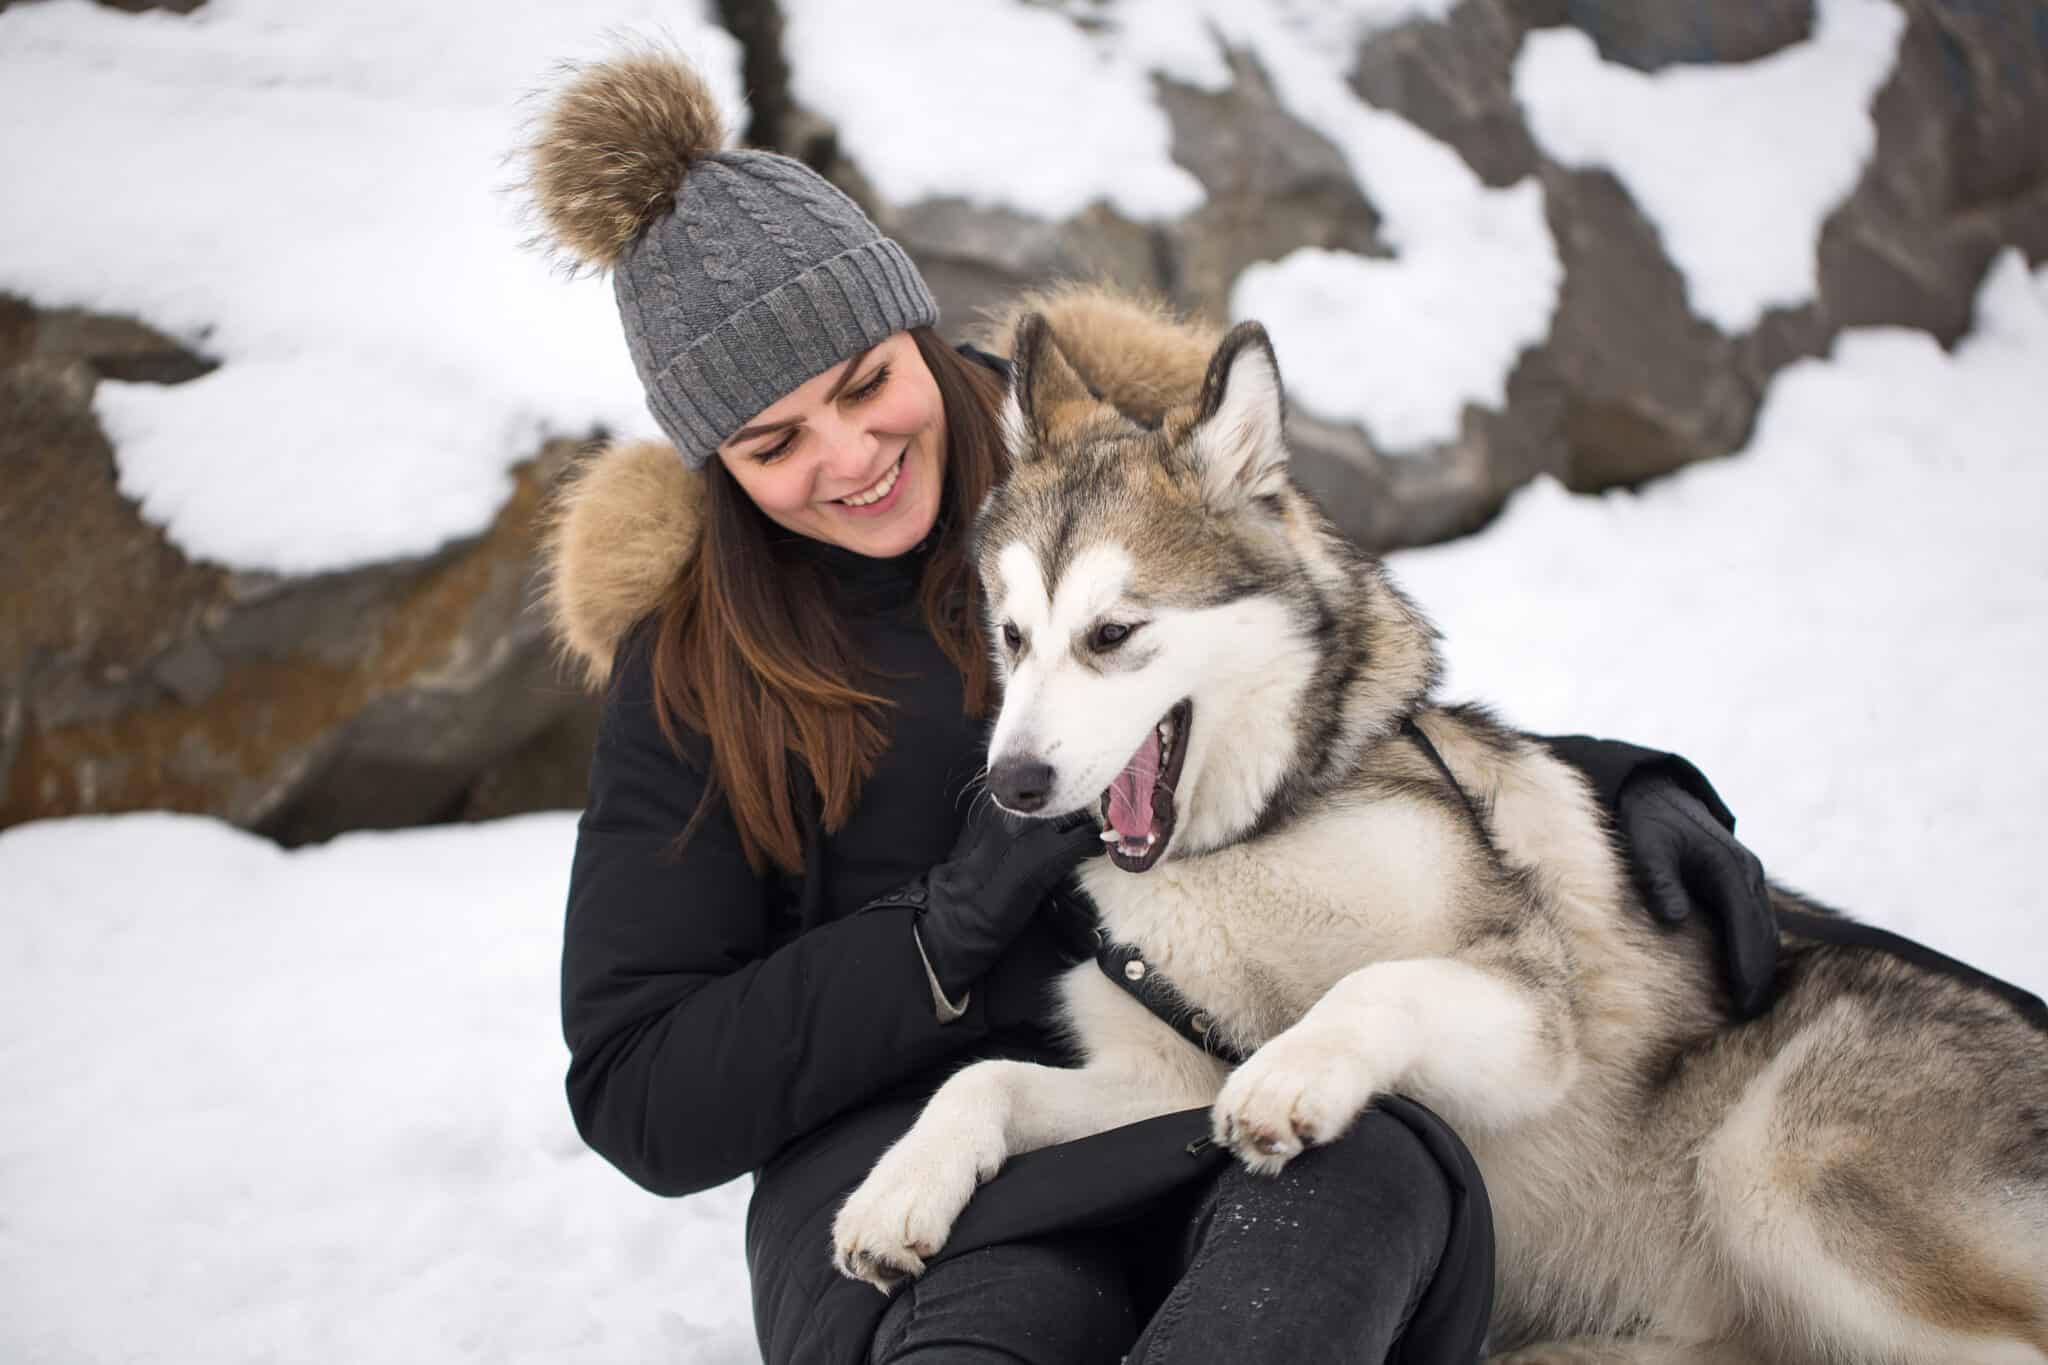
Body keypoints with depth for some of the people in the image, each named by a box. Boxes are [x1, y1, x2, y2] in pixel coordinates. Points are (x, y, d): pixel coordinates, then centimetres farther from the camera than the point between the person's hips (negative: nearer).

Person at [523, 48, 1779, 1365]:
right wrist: (959, 913, -10)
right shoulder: (691, 669, 7)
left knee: (1376, 1169, -36)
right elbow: (640, 1104, 2)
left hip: (1231, 1109, 2)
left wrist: (1634, 786, 6)